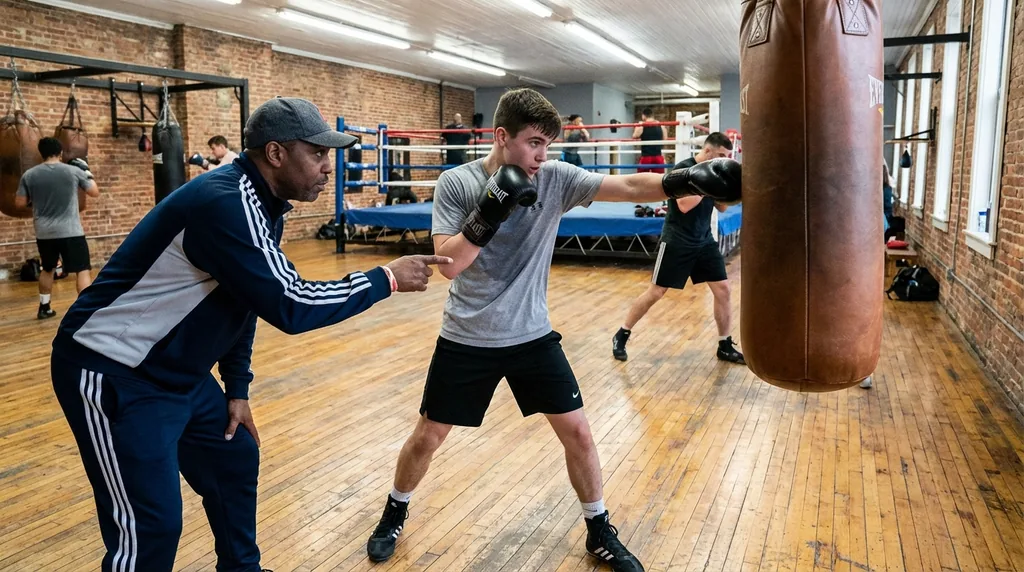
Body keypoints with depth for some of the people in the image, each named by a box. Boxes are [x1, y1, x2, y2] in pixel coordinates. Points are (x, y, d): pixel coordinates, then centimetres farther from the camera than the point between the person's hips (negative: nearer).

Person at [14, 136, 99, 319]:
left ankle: (44, 308, 32)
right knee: (83, 270, -4)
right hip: (70, 231, -4)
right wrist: (87, 171, 18)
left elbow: (20, 203, 5)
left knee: (47, 269, 23)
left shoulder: (29, 175, 2)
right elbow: (95, 192, 6)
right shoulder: (74, 171, -5)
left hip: (44, 233, 4)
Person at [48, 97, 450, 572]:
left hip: (178, 372, 10)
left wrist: (237, 390, 13)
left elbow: (249, 300, 12)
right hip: (113, 374, -10)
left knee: (236, 462, 17)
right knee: (153, 526, -9)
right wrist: (386, 279, -21)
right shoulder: (224, 203, -27)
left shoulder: (263, 206, 4)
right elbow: (290, 306, -30)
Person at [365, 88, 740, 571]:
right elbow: (447, 264, -19)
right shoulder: (455, 183, -12)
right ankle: (395, 513, 39)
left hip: (532, 336, 2)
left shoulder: (556, 178, -9)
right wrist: (491, 212, -30)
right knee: (428, 436, 10)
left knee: (577, 432, 4)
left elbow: (628, 187, -21)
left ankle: (599, 533, 26)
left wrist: (690, 180, -36)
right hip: (466, 339, -1)